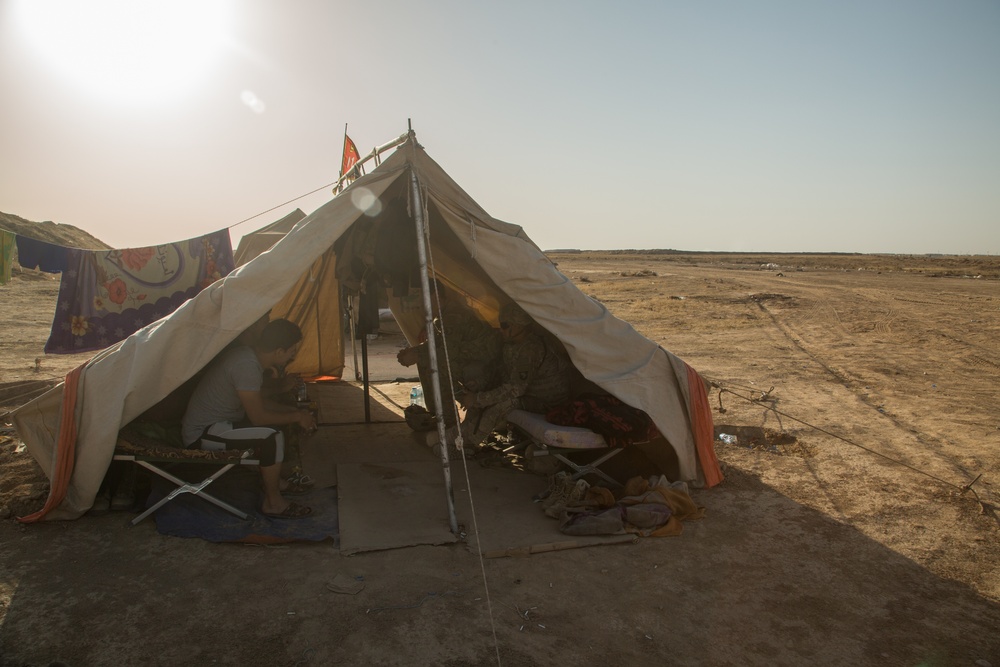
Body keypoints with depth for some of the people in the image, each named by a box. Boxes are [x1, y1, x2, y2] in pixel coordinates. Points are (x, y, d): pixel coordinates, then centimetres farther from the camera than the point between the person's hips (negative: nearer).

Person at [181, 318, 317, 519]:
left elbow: (259, 402, 14)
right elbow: (258, 417, -23)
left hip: (213, 421, 10)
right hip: (200, 434, -10)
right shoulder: (246, 366, -28)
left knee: (278, 419, 12)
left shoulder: (248, 354, 2)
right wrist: (297, 417, -10)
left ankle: (270, 479, 21)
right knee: (272, 437, -24)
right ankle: (273, 503, -8)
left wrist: (294, 411, 5)